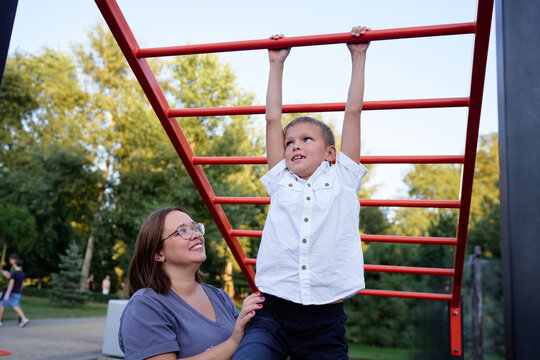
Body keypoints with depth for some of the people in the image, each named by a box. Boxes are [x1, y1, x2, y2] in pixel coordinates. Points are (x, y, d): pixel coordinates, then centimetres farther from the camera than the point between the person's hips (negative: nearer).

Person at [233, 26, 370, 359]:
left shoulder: (342, 180, 11)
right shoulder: (281, 182, 14)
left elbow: (353, 112, 13)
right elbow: (273, 119, 17)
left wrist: (359, 57, 18)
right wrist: (277, 64, 22)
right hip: (272, 313, 0)